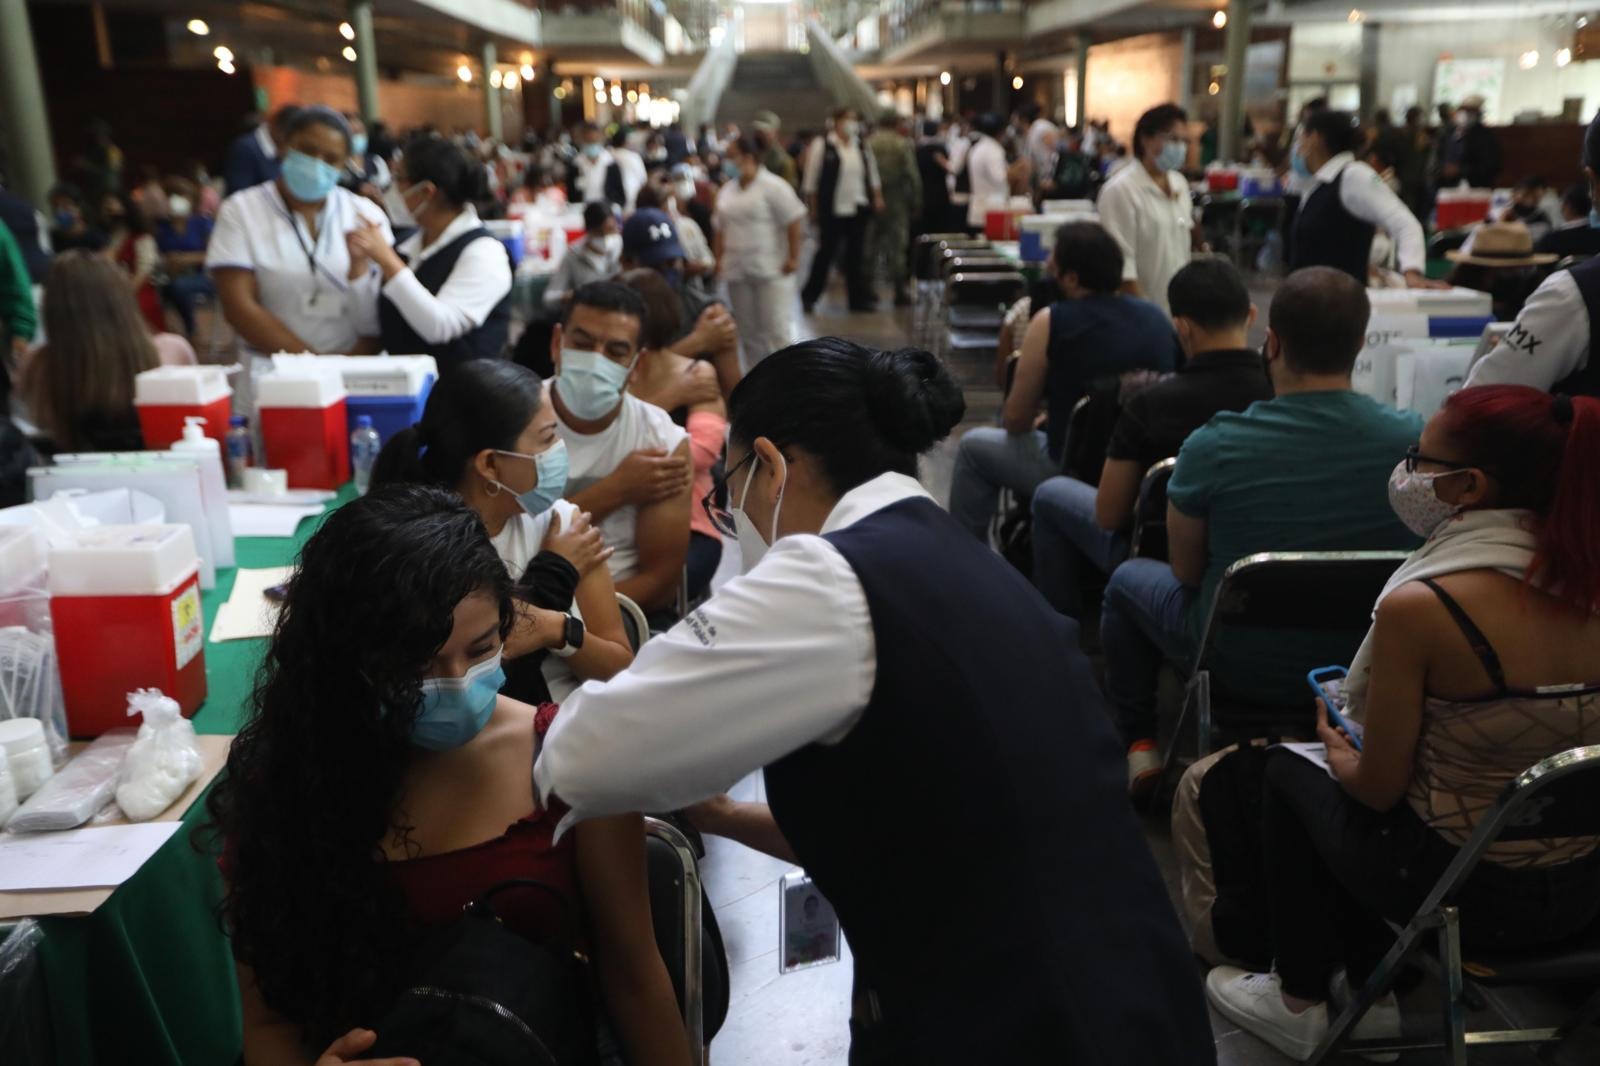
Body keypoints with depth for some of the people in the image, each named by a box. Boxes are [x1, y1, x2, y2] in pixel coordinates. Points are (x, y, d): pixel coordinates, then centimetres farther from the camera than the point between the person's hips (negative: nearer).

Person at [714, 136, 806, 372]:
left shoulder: (773, 186, -8)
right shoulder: (726, 191, 13)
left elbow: (794, 222, -11)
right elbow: (721, 230, 18)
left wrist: (793, 258, -13)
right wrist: (719, 260, 10)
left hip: (771, 271, -7)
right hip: (737, 272, 7)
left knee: (777, 330, -7)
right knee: (748, 332, 11)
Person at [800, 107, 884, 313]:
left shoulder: (861, 145, 10)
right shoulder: (821, 145, -4)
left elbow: (872, 173, 17)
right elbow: (811, 179, -2)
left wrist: (877, 197, 11)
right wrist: (813, 207, -3)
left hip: (858, 209, 4)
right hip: (832, 210, -4)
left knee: (856, 254, 6)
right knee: (826, 252, 1)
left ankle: (859, 298, 12)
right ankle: (809, 296, 15)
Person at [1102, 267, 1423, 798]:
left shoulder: (1213, 446, -25)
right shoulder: (1414, 437, -16)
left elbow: (1186, 571, -9)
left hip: (1245, 668, -3)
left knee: (1128, 579, 24)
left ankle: (1140, 745, 29)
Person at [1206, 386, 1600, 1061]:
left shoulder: (1419, 606, -25)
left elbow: (1380, 789, -15)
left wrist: (1338, 752, 8)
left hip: (1467, 890, -6)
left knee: (1290, 772, 20)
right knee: (1349, 782, 26)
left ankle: (1300, 1004, 33)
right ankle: (1371, 994, 35)